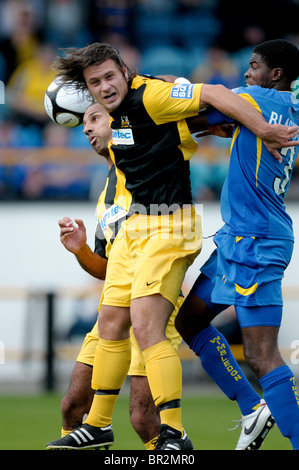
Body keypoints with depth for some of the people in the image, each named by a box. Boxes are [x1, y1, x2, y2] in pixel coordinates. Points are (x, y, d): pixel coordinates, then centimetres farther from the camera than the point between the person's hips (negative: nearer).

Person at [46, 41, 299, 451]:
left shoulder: (150, 96, -16)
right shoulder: (116, 113, 10)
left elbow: (212, 94, -23)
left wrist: (263, 129, -28)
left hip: (168, 228, -9)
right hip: (133, 225, 9)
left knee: (146, 326, -18)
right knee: (111, 322, 11)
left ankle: (175, 434, -16)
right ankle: (98, 425, 23)